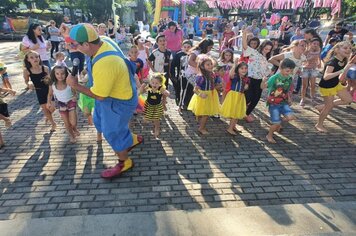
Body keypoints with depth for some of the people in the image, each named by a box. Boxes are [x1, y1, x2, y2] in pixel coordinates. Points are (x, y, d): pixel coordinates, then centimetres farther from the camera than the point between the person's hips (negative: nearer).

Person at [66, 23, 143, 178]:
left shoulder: (104, 64, -39)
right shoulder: (104, 41, -12)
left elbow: (99, 96, -26)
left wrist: (75, 85, -14)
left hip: (118, 102, -9)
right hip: (111, 93, 9)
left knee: (112, 133, 9)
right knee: (100, 122, 26)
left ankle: (124, 163, 36)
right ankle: (133, 139, 43)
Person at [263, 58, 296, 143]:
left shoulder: (289, 78, 0)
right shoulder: (274, 78, -19)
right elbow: (263, 87, -23)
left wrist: (289, 98, 6)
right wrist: (264, 80, -43)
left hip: (283, 103, 6)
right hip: (273, 103, -5)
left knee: (291, 117, -12)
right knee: (276, 123, -3)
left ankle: (280, 121, 21)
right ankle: (269, 136, 25)